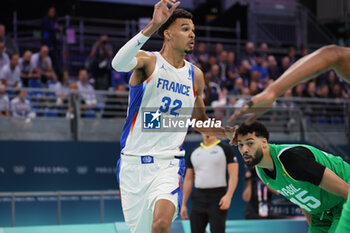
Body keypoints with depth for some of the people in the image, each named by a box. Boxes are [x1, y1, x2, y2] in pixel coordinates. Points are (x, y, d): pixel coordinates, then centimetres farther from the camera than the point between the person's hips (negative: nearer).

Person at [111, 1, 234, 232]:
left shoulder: (195, 75, 8)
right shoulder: (147, 61, -5)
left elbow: (200, 122, 23)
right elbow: (118, 64, -31)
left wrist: (230, 133, 5)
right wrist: (152, 27, -41)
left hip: (168, 162, 2)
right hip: (133, 161, -1)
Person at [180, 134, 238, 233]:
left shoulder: (226, 149, 1)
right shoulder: (194, 153, 15)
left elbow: (233, 175, -6)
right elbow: (188, 180, 16)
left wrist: (228, 195, -20)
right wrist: (183, 204, 10)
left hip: (218, 199, -4)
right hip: (198, 198, 4)